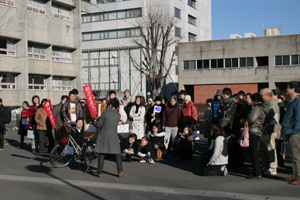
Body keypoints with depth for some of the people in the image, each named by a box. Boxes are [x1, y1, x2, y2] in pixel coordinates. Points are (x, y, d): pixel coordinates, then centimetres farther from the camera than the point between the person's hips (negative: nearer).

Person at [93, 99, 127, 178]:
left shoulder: (105, 113, -10)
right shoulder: (118, 115, 1)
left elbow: (99, 124, -8)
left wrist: (95, 122, 16)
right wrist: (99, 119, 25)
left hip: (103, 136, -2)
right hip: (113, 137, 2)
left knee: (101, 155, 6)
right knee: (117, 154, 10)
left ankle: (100, 173, 9)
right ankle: (120, 172, 9)